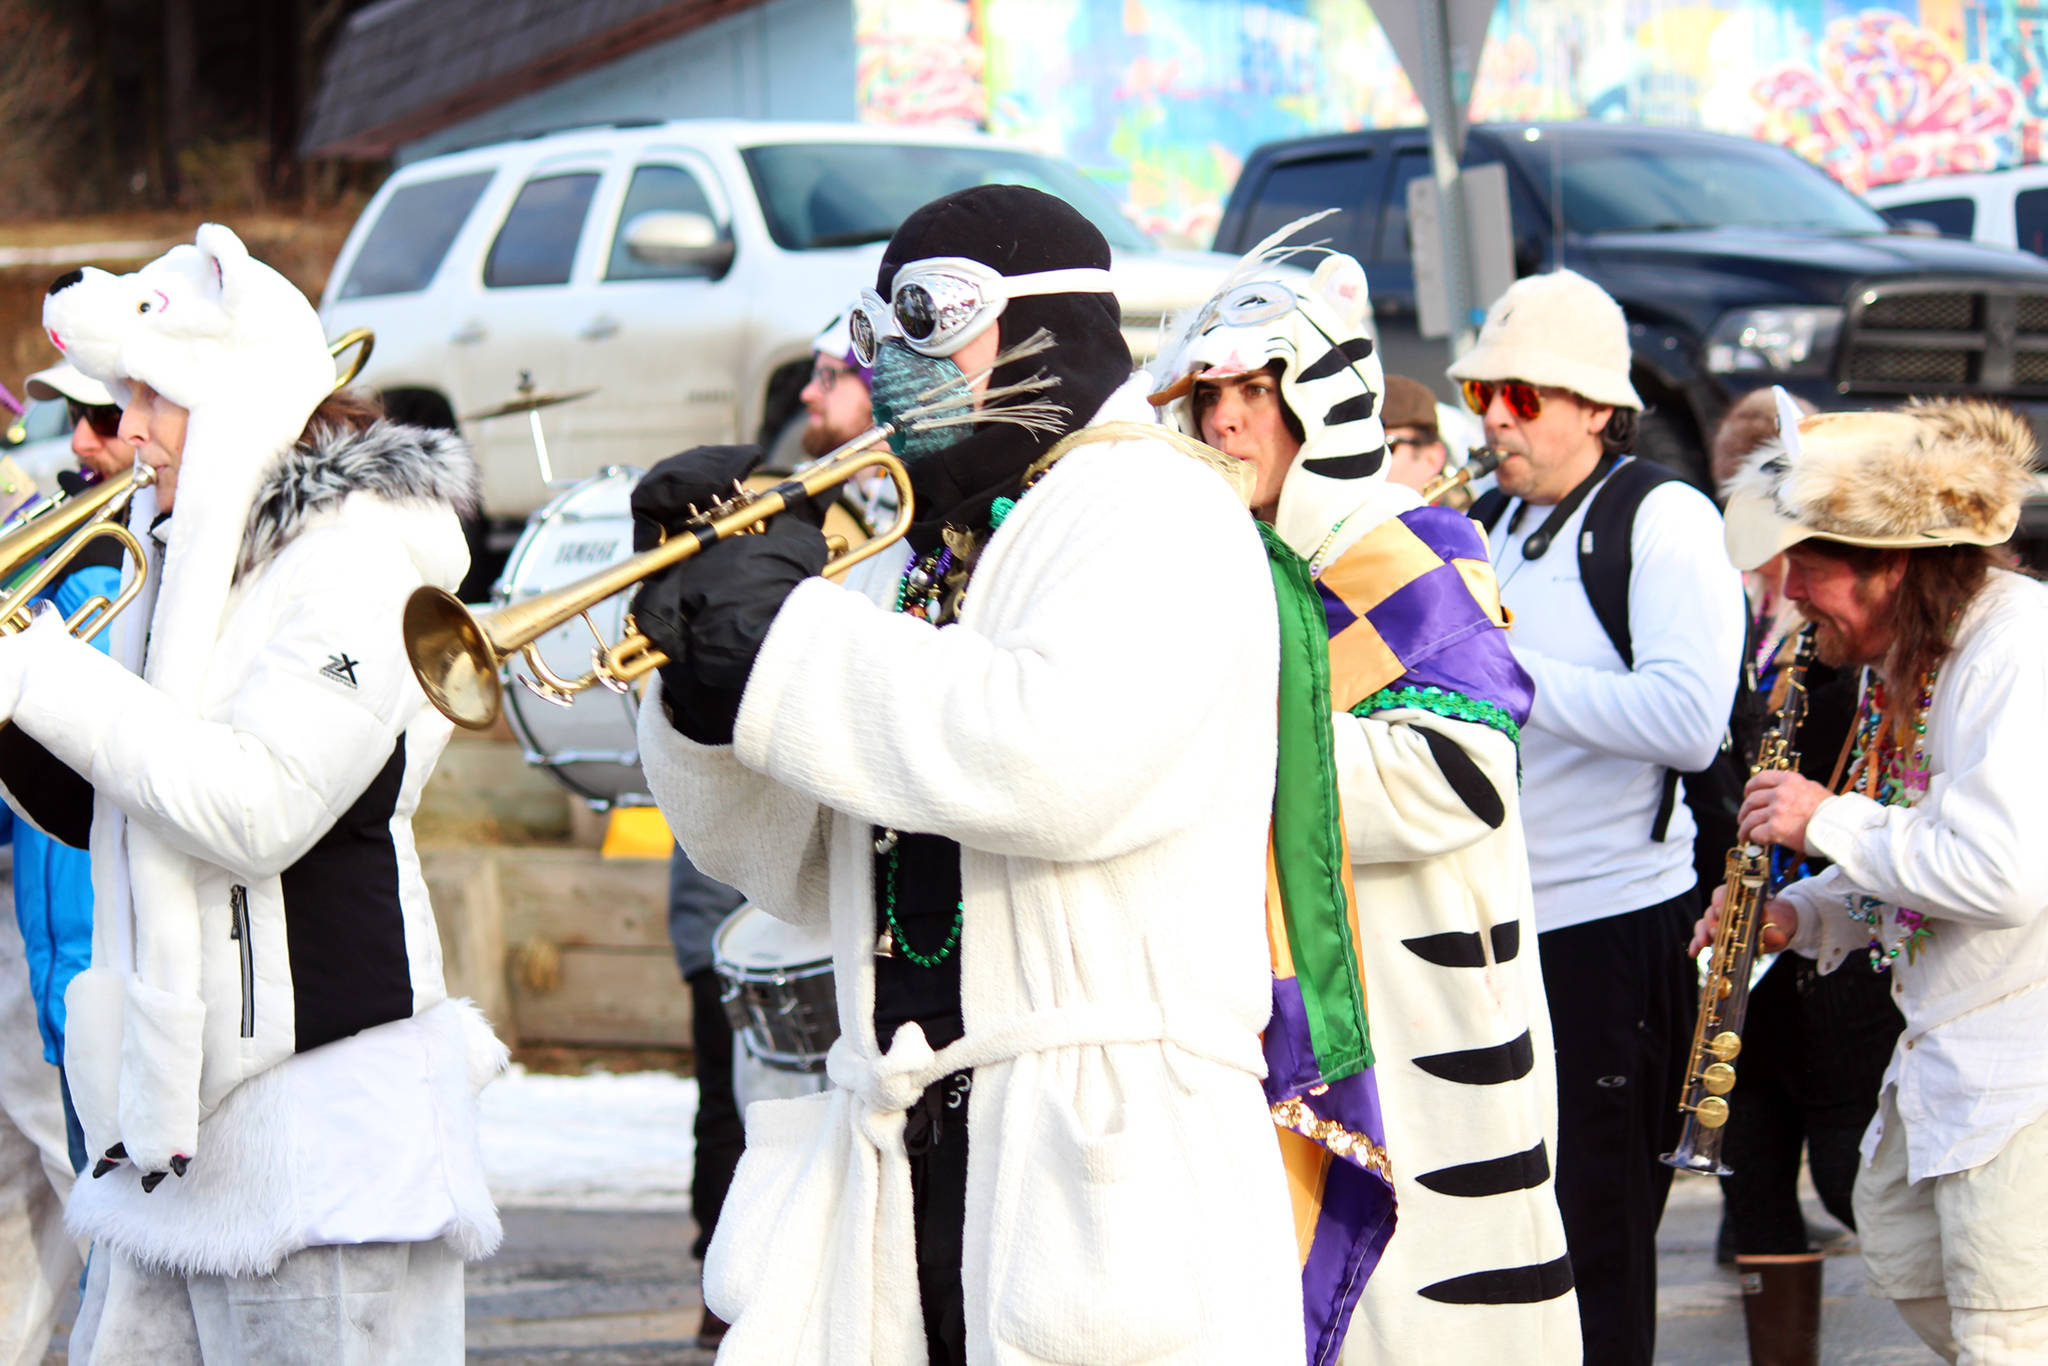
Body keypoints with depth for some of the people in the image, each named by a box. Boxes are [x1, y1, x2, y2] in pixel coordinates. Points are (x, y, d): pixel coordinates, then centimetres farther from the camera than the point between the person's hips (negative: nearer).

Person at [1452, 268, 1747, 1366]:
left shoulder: (1665, 520, -8)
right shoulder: (1489, 525, 14)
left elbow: (1691, 723, -20)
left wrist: (1511, 676, -20)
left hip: (1612, 925, -7)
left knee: (1595, 1234, -2)